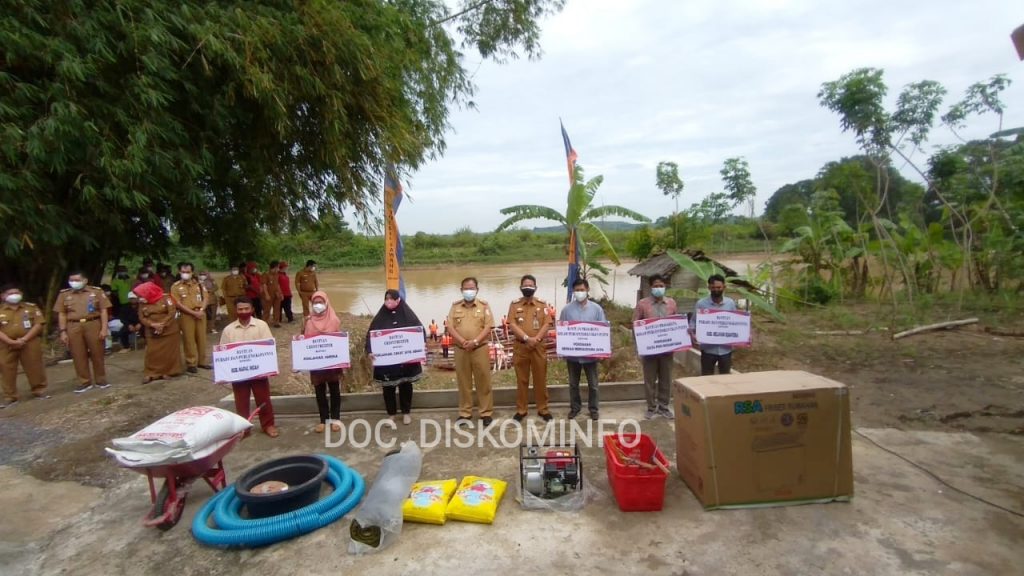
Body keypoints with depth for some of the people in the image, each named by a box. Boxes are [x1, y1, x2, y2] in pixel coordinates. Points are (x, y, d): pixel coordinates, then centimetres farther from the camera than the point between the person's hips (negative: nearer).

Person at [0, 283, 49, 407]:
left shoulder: (31, 307, 6)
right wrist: (11, 342, -15)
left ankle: (39, 391, 12)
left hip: (30, 343, -1)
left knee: (34, 368, 2)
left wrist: (24, 339, -12)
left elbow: (39, 324, -2)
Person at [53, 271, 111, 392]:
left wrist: (104, 328, -6)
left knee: (97, 354, 4)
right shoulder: (64, 294, 9)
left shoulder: (96, 291, 3)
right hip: (73, 327, 2)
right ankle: (84, 382, 15)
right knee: (78, 356, 5)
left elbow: (103, 310, 1)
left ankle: (101, 380, 15)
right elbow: (61, 314, 10)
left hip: (93, 325, -2)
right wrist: (63, 331, 2)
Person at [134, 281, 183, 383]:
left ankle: (170, 371, 14)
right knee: (152, 353, 0)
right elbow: (142, 318, 0)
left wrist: (162, 325, -19)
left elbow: (172, 312, -13)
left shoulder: (166, 298, -7)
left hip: (169, 330, -3)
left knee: (170, 351, 3)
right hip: (153, 332, 3)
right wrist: (153, 325, -17)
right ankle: (151, 374, 8)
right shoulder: (142, 303, 5)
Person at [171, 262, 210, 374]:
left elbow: (205, 298, 8)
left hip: (200, 314, 3)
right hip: (186, 315, -3)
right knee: (189, 339, 0)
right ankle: (191, 363, 7)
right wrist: (193, 312, -13)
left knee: (201, 338, 7)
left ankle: (202, 361, 17)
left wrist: (201, 310, -10)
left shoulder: (198, 284, 11)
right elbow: (178, 304, -7)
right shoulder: (176, 286, 0)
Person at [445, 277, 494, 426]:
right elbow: (451, 327, 0)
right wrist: (463, 341, -14)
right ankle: (465, 413, 18)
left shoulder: (484, 305, 3)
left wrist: (475, 341, -17)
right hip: (460, 350, 2)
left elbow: (488, 327, -4)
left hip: (480, 348, -2)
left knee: (483, 381, 2)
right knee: (463, 382, 8)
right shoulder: (455, 306, 8)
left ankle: (486, 412, 10)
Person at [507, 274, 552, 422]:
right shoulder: (515, 304, 4)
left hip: (539, 347, 0)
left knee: (540, 379, 6)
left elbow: (546, 324, -2)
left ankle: (543, 409, 17)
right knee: (521, 379, 7)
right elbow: (512, 325, -6)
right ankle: (521, 410, 17)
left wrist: (536, 339, -16)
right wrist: (527, 338, -17)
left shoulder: (542, 304, 5)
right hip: (520, 347, 0)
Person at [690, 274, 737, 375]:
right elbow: (693, 322, 0)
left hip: (726, 348, 2)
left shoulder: (731, 303, 2)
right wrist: (692, 333, -20)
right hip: (708, 348, -2)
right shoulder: (701, 303, -5)